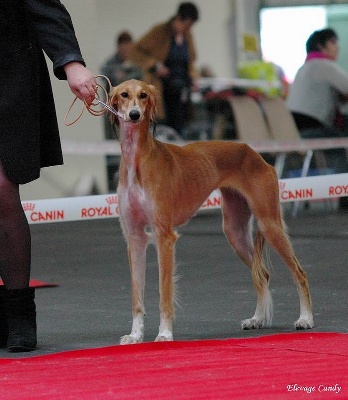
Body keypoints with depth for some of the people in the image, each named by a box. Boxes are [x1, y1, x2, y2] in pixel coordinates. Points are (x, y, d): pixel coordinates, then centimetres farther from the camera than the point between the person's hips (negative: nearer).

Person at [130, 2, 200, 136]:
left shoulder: (187, 35, 12)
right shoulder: (159, 32, -4)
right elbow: (135, 51, -6)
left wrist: (193, 76, 6)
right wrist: (154, 65, -16)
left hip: (181, 90, 5)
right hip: (161, 88, -5)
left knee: (179, 129, -3)